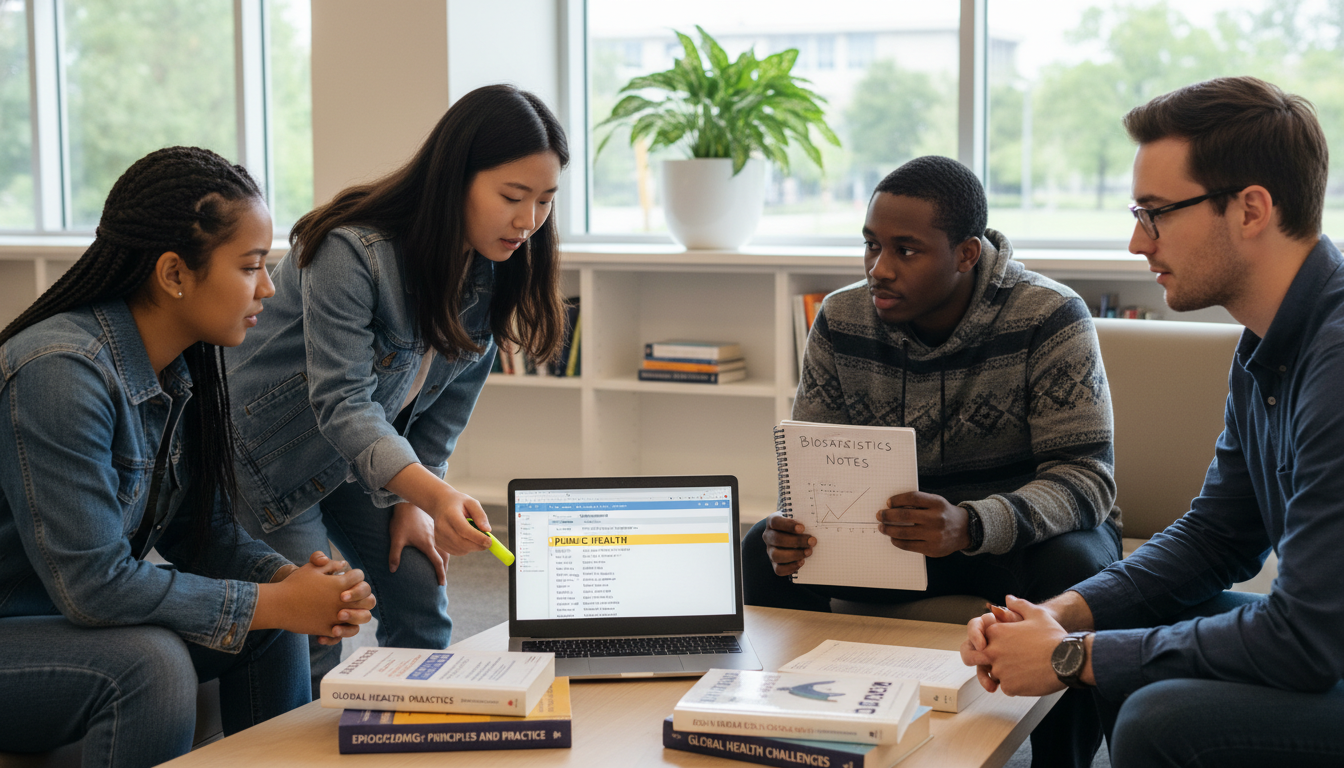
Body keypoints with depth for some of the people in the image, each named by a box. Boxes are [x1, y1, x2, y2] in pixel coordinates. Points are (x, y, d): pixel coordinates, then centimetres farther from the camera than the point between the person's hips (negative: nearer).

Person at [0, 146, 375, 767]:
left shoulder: (185, 370, -1)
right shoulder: (62, 372, -28)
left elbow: (202, 528, 7)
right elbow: (93, 583, -30)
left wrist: (292, 578, -14)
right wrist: (278, 603, -24)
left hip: (72, 620, 9)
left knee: (272, 627, 0)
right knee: (149, 664, -30)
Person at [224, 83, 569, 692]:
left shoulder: (495, 264, -10)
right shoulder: (351, 252, -32)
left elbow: (452, 393, -1)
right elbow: (342, 403, -38)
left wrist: (413, 502, -5)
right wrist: (432, 494, -52)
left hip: (370, 453, 7)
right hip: (270, 451, -6)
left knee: (423, 602, 2)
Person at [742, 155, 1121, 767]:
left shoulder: (1050, 319, -20)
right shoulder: (841, 320, -7)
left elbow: (1086, 477, -24)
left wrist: (970, 526, -43)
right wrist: (794, 530, -28)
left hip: (1025, 528, -3)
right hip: (891, 533, 3)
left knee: (1077, 569, -36)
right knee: (766, 550, -19)